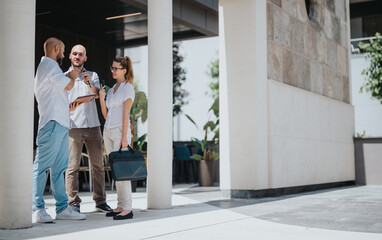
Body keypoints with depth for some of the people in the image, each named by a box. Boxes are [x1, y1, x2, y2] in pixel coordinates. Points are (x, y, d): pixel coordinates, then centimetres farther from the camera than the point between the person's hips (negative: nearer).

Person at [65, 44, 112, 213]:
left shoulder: (93, 76, 15)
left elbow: (97, 94, -3)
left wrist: (89, 83, -23)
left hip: (93, 125, 3)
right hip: (73, 126, -2)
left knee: (98, 165, 4)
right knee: (72, 166, -7)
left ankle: (100, 202, 12)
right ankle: (73, 204, -1)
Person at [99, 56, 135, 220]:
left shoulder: (128, 87, -3)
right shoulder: (111, 89, 18)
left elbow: (126, 113, -11)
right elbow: (106, 115, 16)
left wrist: (124, 137, -17)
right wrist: (101, 98, 2)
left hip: (120, 131, -8)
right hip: (108, 131, 8)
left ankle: (127, 208, -10)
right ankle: (120, 206, 11)